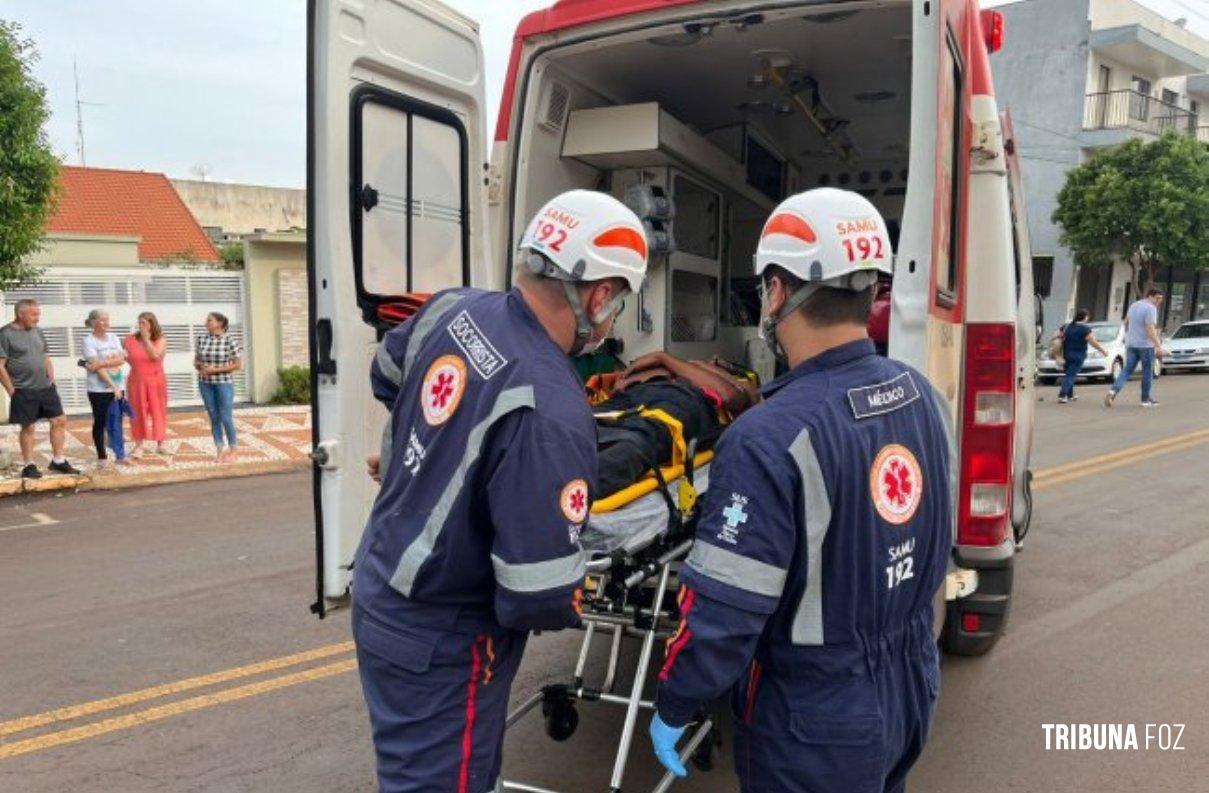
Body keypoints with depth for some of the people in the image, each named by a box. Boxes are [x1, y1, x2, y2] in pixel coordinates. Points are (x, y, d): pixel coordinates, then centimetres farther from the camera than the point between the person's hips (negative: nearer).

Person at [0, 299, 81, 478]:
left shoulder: (38, 332, 10)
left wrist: (51, 380, 10)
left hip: (46, 388, 6)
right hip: (24, 391, -6)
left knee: (60, 420, 4)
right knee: (28, 427, 3)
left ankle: (58, 461, 15)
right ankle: (29, 466, 15)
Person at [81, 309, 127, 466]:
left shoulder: (113, 338, 9)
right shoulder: (88, 341, -7)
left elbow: (121, 360, -2)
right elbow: (96, 366, -14)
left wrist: (101, 363, -17)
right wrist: (113, 386, -19)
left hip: (118, 387, 4)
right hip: (99, 390, -4)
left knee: (117, 422, 5)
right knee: (100, 422, 4)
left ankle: (119, 454, 12)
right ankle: (102, 456, 13)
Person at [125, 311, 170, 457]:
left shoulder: (161, 340, -4)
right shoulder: (131, 339, 1)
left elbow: (155, 355, -21)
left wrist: (146, 338, -20)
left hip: (156, 381, -1)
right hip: (137, 381, 1)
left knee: (158, 412, 6)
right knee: (138, 413, 3)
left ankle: (160, 445, 16)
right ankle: (139, 446, 11)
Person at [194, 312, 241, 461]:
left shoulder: (229, 341, -9)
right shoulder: (202, 340, 4)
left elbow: (237, 365, -9)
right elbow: (196, 361, 14)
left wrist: (215, 370, -15)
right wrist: (200, 368, -9)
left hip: (224, 383, -4)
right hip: (206, 383, 4)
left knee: (226, 418, -2)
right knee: (214, 417, 7)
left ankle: (232, 450, 14)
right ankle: (220, 450, 14)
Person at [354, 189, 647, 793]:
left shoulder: (451, 308, -9)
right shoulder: (550, 415, -33)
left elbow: (387, 373, 14)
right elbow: (542, 596, -31)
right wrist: (576, 604, -7)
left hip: (378, 590, 8)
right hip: (438, 649, -8)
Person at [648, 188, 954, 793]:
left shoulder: (771, 440, -30)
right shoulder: (923, 396, -5)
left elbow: (721, 615, -26)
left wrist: (671, 709, -9)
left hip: (815, 727, -7)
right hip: (911, 692, 7)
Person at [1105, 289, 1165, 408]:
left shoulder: (1133, 306, 10)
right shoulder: (1150, 308, -15)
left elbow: (1126, 323, 21)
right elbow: (1150, 329, -22)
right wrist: (1158, 346, -24)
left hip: (1131, 344, 7)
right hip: (1146, 344, -6)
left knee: (1127, 370, 5)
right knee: (1148, 372, 7)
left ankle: (1113, 391, -16)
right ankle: (1146, 399, 14)